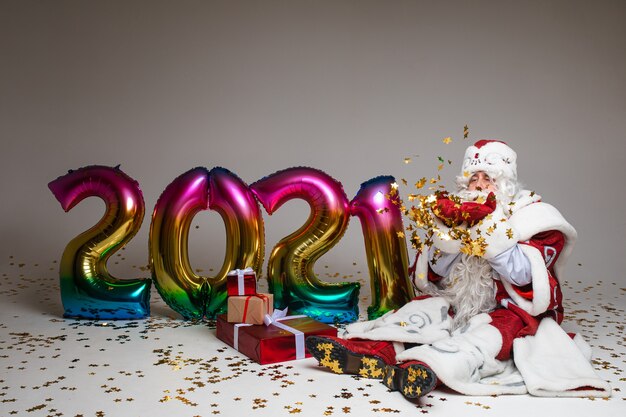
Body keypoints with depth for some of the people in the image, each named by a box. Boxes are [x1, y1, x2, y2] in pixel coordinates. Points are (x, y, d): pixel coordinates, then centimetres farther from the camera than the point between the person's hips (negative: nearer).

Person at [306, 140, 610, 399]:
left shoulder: (533, 216, -2)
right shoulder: (460, 212, 8)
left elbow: (522, 276, -16)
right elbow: (432, 273, 1)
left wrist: (490, 231, -24)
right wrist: (452, 233, -16)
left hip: (510, 309, -5)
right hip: (459, 303, 5)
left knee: (484, 335, -34)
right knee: (421, 311, -19)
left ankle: (425, 368, -62)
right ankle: (361, 351, -39)